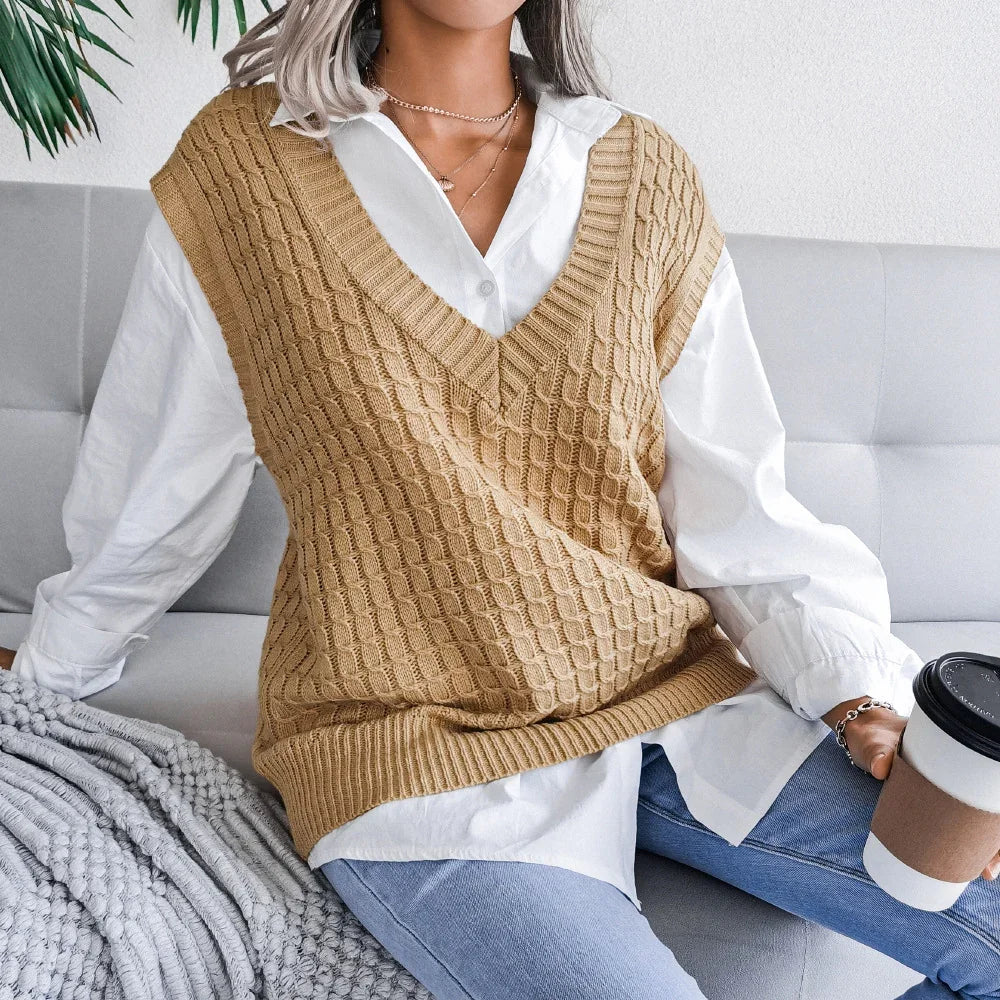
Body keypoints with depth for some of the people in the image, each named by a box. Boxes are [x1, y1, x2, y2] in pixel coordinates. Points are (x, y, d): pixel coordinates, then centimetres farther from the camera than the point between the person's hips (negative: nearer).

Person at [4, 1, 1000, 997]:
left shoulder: (646, 174, 3)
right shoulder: (242, 162, -3)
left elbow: (740, 512, 3)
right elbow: (149, 497, 9)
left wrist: (870, 705, -9)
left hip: (673, 691, 4)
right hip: (420, 740, -2)